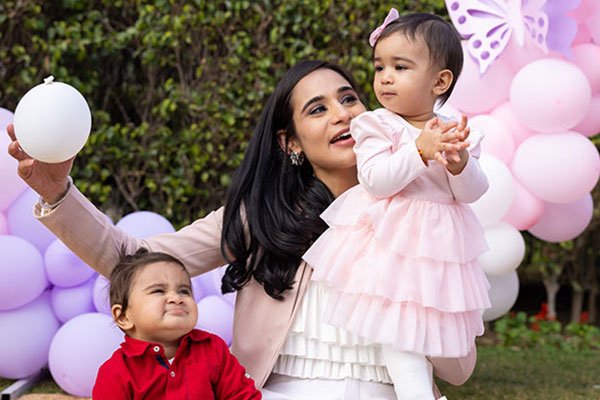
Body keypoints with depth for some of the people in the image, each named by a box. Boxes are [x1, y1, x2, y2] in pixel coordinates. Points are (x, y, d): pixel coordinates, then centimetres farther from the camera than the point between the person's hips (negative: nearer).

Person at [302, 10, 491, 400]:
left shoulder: (457, 132, 5)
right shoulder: (377, 126, -6)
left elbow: (472, 193, 2)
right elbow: (376, 181, -19)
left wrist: (461, 163, -19)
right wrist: (420, 150, -28)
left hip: (439, 243, 4)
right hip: (390, 242, -4)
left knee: (432, 321, 13)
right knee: (401, 327, -11)